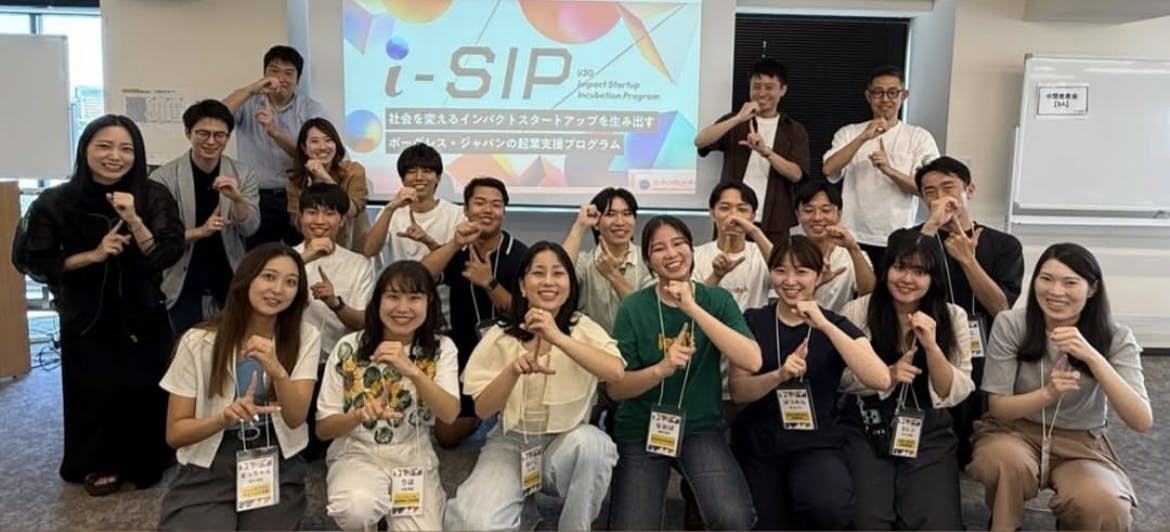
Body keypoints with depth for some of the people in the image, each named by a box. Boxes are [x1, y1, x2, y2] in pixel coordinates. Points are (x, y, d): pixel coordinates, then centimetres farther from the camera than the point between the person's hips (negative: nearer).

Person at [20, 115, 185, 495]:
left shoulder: (154, 197, -9)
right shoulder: (54, 203, -10)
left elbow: (167, 255, -17)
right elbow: (38, 264, -6)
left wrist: (133, 220, -31)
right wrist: (93, 255, -19)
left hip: (143, 315, 0)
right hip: (86, 319, 0)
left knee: (146, 389, 6)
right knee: (95, 393, 8)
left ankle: (146, 461, 29)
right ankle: (98, 464, 33)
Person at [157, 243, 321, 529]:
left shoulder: (305, 338, -2)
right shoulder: (199, 341, -5)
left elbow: (295, 418, -12)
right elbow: (175, 433, -3)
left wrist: (276, 370, -30)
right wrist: (224, 417, -23)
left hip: (277, 467, 1)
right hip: (208, 470, -1)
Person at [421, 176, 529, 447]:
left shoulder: (520, 255, -14)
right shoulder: (455, 250, -4)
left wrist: (489, 283, -32)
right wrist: (454, 244, -34)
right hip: (465, 355, 3)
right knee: (446, 436, 8)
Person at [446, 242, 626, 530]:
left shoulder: (584, 329, -7)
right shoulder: (501, 337, -4)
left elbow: (616, 372, -28)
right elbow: (482, 409, -10)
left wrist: (558, 338, -38)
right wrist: (513, 370, -28)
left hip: (567, 443, 0)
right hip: (512, 443, 0)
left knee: (590, 441, -35)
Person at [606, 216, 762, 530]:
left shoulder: (717, 300, -2)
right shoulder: (633, 308, -5)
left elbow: (752, 362, -17)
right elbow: (615, 387, -6)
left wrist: (693, 308, -22)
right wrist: (662, 369, -24)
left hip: (701, 429, 0)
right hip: (640, 432, 0)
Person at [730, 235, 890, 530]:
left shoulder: (836, 324, -1)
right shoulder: (753, 321, 1)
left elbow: (881, 380, -18)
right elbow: (738, 390, -6)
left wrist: (825, 326, -24)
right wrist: (780, 374, -25)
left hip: (816, 444, -1)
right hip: (757, 444, 2)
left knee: (830, 508, -29)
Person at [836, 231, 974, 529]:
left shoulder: (952, 317, 0)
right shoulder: (857, 311, -5)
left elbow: (954, 394, -4)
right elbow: (839, 377, -4)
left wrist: (931, 346, -20)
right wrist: (887, 375, -20)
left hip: (928, 433, 1)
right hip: (865, 429, -1)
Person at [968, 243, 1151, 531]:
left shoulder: (1115, 338, -11)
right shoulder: (1010, 324, -12)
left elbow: (1142, 421, -22)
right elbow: (997, 407, -9)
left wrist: (1092, 357, -34)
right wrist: (1048, 393, -30)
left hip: (1082, 445, 0)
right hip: (1015, 432, 0)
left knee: (1104, 508, -33)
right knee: (1006, 463, -36)